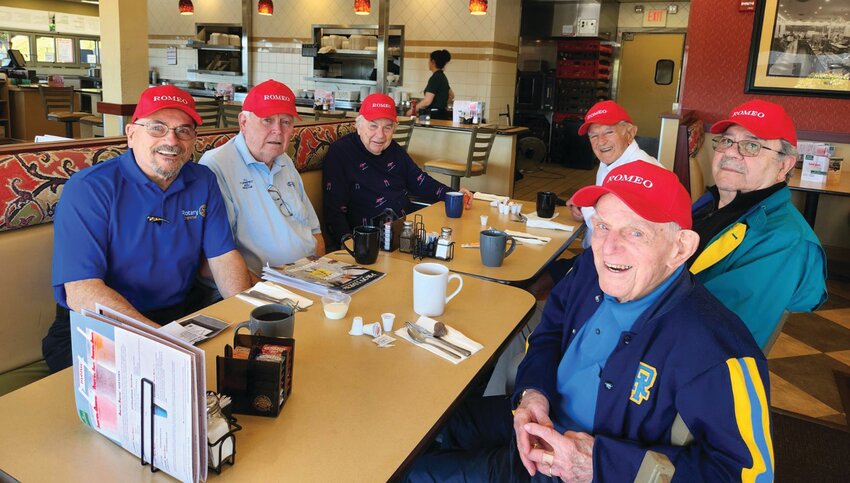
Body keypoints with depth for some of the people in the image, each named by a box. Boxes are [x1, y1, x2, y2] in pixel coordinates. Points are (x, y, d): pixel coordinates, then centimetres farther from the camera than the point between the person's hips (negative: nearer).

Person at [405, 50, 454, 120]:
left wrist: (412, 110, -9)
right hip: (442, 114, 9)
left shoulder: (434, 78, -14)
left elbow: (427, 101, -20)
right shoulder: (442, 77, 14)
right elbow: (451, 96, 27)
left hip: (435, 115, -9)